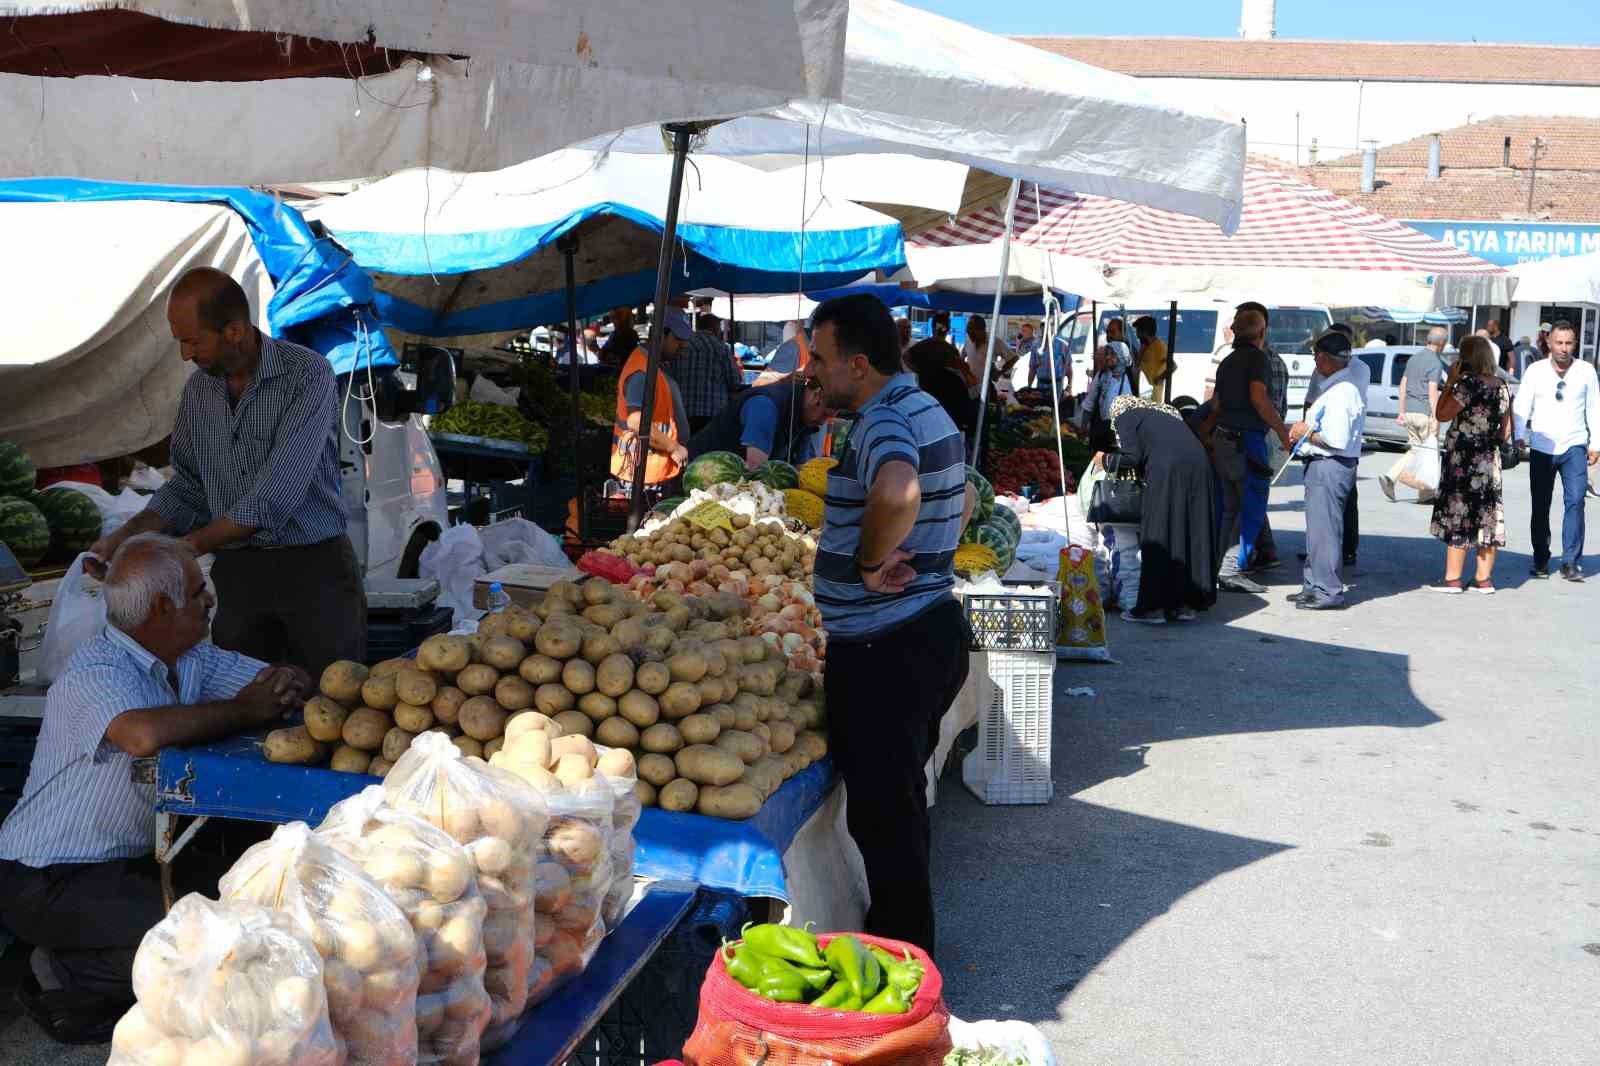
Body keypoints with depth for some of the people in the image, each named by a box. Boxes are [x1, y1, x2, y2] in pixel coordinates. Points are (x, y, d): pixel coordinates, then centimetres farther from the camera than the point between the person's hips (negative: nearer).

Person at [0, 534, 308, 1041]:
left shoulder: (192, 659, 3)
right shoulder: (94, 672, -23)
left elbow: (295, 681, 7)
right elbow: (144, 734, -44)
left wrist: (284, 683, -20)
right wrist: (245, 710, -28)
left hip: (130, 860, 9)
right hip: (46, 880, -9)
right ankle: (66, 981, 0)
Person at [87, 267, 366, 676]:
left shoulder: (307, 374, -13)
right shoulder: (197, 390, 8)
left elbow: (275, 496, -20)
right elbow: (187, 488, 16)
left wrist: (188, 548, -18)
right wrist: (124, 538, 1)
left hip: (315, 569, -4)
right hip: (236, 575, 5)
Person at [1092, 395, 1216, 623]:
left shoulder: (1124, 417, 13)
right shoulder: (1166, 411, 32)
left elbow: (1132, 457, 1)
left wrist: (1105, 460, 18)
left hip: (1167, 471, -6)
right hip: (1199, 467, 6)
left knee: (1158, 538, 2)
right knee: (1192, 535, 11)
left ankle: (1153, 606, 4)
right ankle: (1186, 604, 16)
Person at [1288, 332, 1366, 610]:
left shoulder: (1341, 392, -20)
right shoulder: (1349, 383, 11)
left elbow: (1337, 440, -26)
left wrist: (1307, 434, -12)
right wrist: (1304, 429, 6)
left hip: (1329, 467, -11)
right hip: (1324, 465, 11)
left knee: (1324, 528, -5)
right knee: (1318, 527, 17)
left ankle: (1328, 591, 0)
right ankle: (1313, 585, 27)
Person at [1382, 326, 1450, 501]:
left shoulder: (1414, 358, 13)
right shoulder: (1435, 363, -12)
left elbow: (1403, 385, 15)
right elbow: (1432, 392, -18)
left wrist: (1402, 411, 19)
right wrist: (1435, 418, -17)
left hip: (1409, 412, 7)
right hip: (1425, 412, -7)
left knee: (1415, 450, 12)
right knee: (1430, 451, 5)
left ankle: (1389, 477, -6)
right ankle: (1427, 491, 7)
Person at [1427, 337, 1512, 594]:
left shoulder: (1468, 384, -16)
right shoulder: (1503, 386, 8)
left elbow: (1441, 414, -15)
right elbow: (1506, 429, 12)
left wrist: (1449, 382, -11)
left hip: (1463, 461, -7)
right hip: (1490, 461, 7)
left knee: (1458, 516, -2)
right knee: (1487, 518, 9)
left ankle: (1452, 579, 1)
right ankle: (1484, 580, 14)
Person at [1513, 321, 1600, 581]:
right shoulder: (1536, 371, -1)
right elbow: (1521, 406, -3)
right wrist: (1519, 436, -16)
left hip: (1574, 446, 0)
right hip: (1541, 449, 0)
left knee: (1575, 500, -13)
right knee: (1540, 507, 7)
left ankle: (1571, 562, -9)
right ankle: (1541, 561, 20)